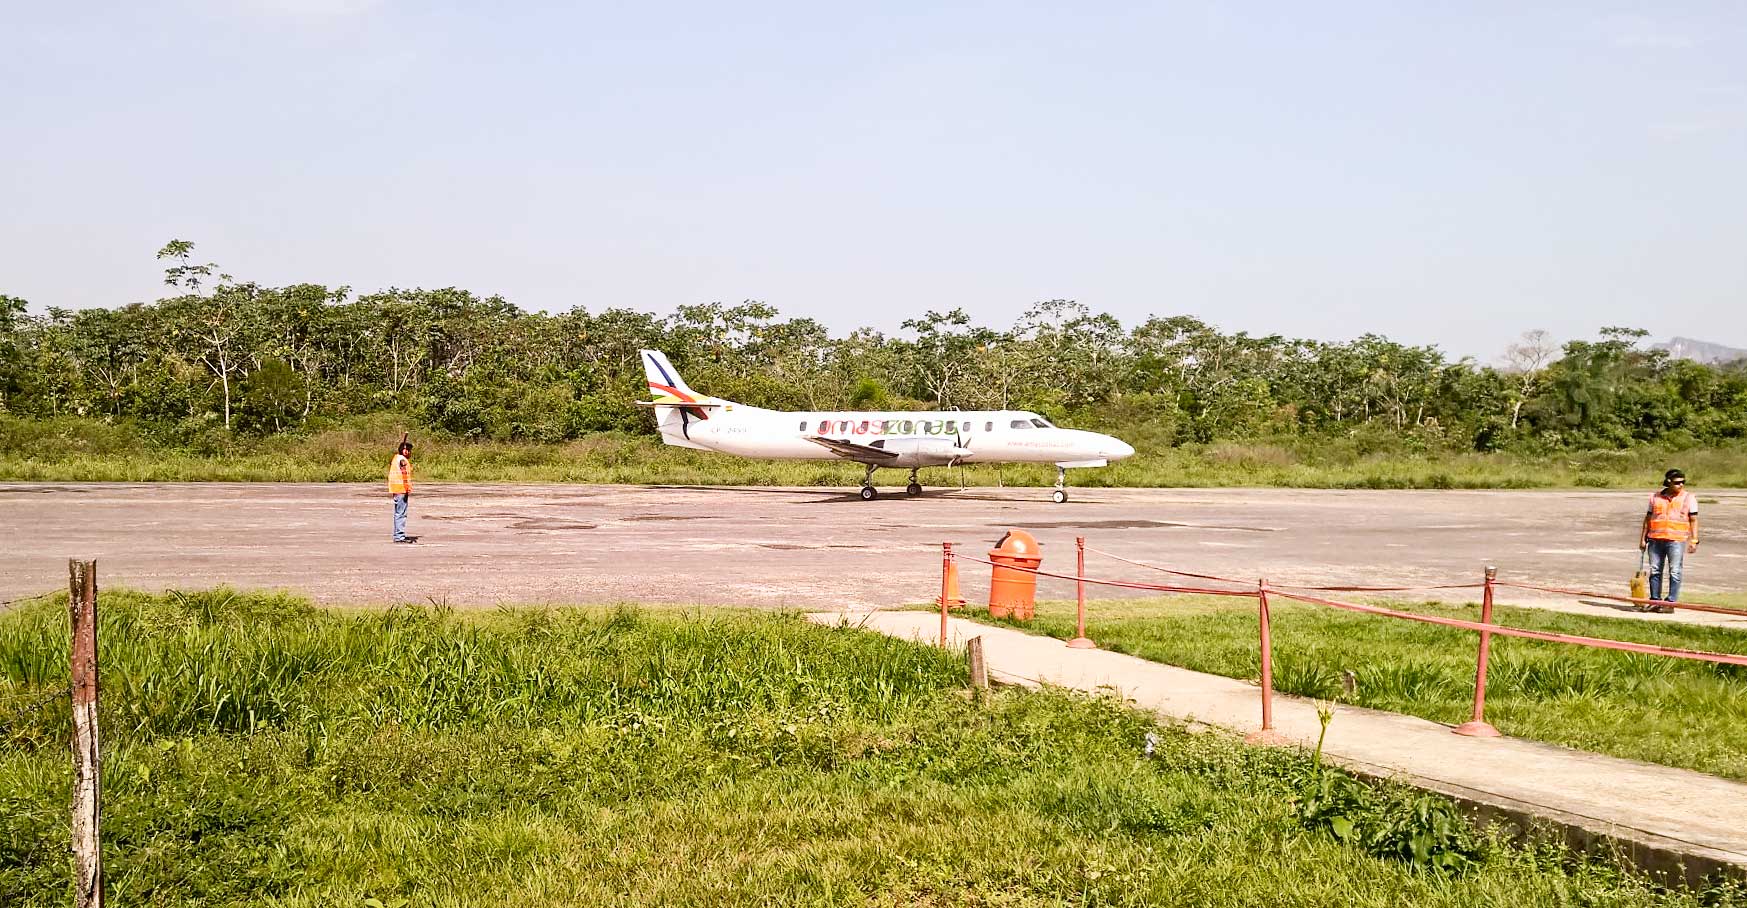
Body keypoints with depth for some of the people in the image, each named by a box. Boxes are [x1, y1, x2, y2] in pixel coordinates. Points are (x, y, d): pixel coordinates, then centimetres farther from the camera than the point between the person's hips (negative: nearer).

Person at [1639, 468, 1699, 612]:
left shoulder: (1689, 498, 4)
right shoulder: (1655, 497, 10)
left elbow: (1693, 520, 3)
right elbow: (1648, 518, 15)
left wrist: (1694, 540, -4)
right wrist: (1643, 538, 12)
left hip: (1676, 541, -3)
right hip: (1655, 540, 3)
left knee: (1674, 572, -4)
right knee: (1655, 571, 6)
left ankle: (1671, 603, -1)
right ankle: (1655, 601, 13)